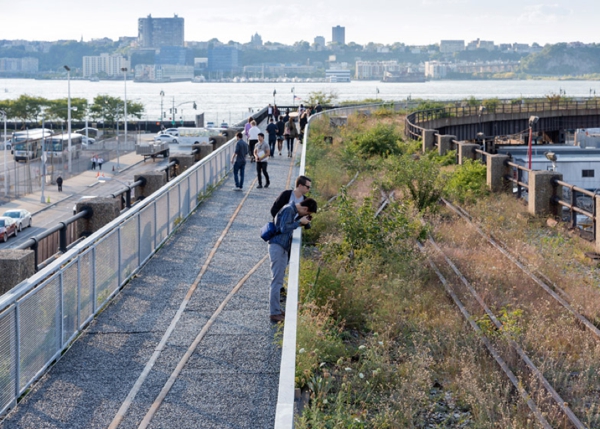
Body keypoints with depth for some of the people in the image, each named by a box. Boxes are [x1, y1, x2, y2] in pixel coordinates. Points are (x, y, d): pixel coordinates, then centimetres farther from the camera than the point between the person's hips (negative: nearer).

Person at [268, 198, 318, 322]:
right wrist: (300, 222, -14)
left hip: (283, 248, 11)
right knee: (277, 280, -9)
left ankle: (277, 310, 21)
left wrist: (300, 221, 5)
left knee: (279, 280, 15)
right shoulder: (288, 210, -14)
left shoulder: (293, 211, 16)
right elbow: (284, 228, -22)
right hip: (277, 247, -11)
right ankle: (275, 313, -8)